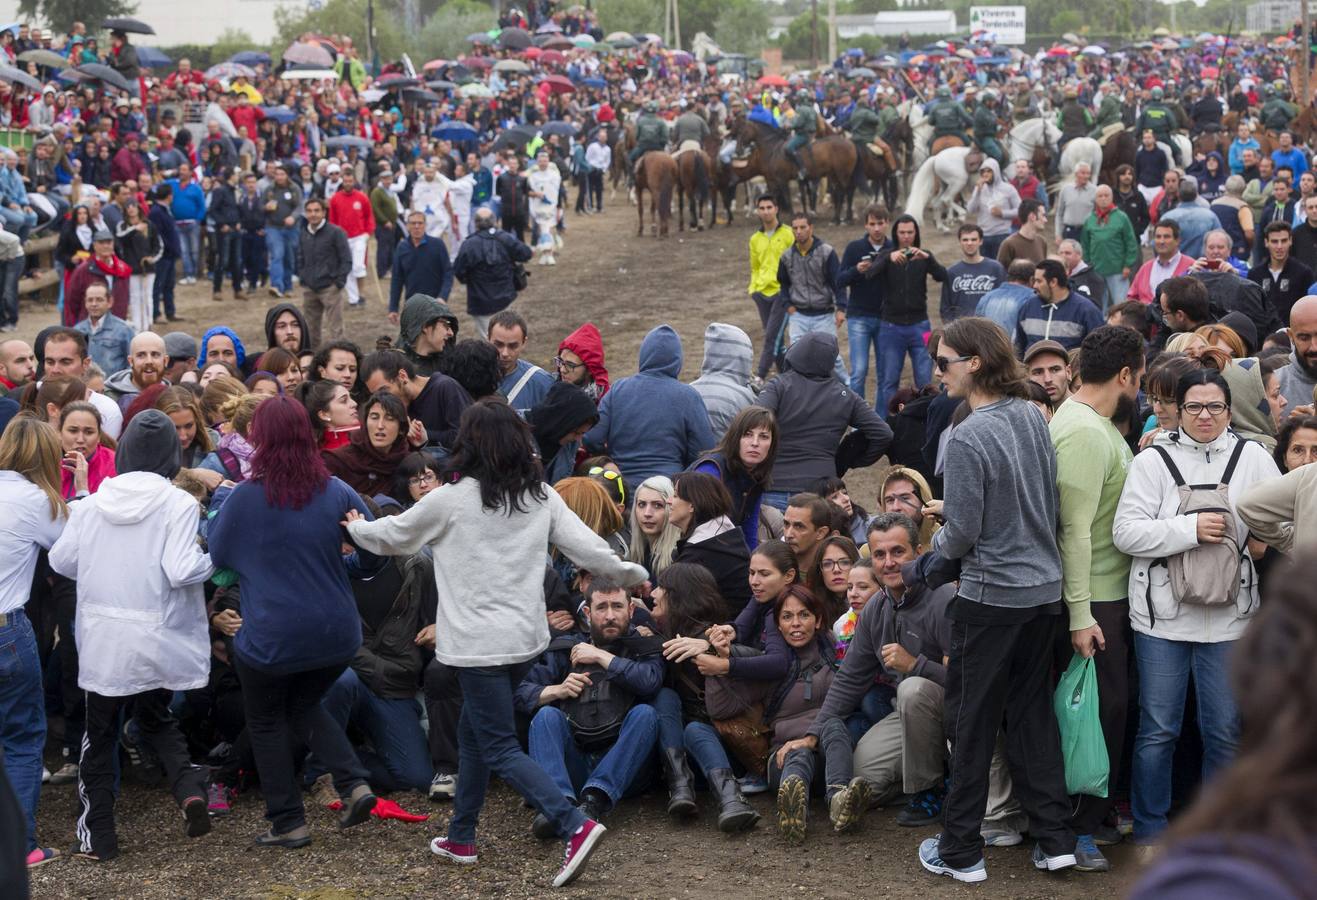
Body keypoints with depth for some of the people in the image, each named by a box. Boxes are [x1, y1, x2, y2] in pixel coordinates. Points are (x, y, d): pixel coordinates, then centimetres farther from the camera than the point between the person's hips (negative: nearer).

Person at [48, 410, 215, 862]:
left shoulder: (91, 503, -2)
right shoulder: (178, 504, -12)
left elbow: (61, 560, 5)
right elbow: (181, 571, -18)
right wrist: (213, 560, 1)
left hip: (102, 638, 1)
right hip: (158, 642, -1)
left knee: (100, 732, 13)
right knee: (155, 719, 22)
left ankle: (97, 836, 15)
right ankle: (188, 785, -3)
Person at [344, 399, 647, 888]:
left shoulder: (452, 498, -9)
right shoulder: (541, 497, 3)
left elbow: (393, 535, 5)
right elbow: (586, 547, 2)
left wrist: (356, 526, 26)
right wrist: (629, 573, 21)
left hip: (480, 643, -6)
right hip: (526, 637, 7)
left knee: (499, 748, -2)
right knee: (473, 733, 21)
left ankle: (575, 826, -16)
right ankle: (461, 837, 28)